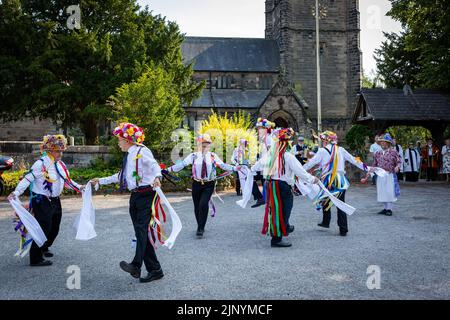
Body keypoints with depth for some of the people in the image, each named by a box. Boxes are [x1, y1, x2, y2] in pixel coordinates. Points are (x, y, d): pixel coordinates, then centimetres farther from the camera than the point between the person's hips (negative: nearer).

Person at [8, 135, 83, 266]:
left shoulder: (60, 164, 8)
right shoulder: (41, 164, -17)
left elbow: (66, 180, 20)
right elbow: (27, 179, -19)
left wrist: (79, 187, 19)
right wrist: (16, 193, -28)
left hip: (55, 201, 8)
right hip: (42, 202, -8)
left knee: (54, 229, 18)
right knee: (43, 229, -7)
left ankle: (44, 249, 41)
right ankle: (36, 259, 5)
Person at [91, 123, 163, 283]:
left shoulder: (142, 151, -7)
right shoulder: (128, 156, 20)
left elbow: (155, 165, -24)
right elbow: (120, 176, 30)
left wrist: (157, 177, -45)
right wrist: (100, 181, 33)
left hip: (146, 194, -9)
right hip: (135, 196, 9)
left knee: (141, 228, -20)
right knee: (141, 232, 7)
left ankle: (136, 266, -27)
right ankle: (155, 270, 13)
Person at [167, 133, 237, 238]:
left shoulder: (213, 156, 2)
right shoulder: (193, 156, 0)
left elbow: (223, 165, 1)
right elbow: (182, 164, -4)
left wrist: (234, 168, -10)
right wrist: (169, 169, -12)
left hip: (209, 185, -1)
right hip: (197, 184, 1)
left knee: (203, 205, -16)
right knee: (197, 206, 8)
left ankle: (200, 229, -5)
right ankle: (200, 227, 29)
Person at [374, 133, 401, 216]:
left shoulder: (394, 152, -1)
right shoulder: (378, 153, 12)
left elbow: (399, 162, -2)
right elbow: (375, 164, 20)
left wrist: (397, 167, -21)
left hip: (390, 175, -5)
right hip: (380, 175, 5)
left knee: (390, 192, -3)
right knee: (382, 192, 7)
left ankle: (389, 209, 7)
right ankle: (386, 208, 20)